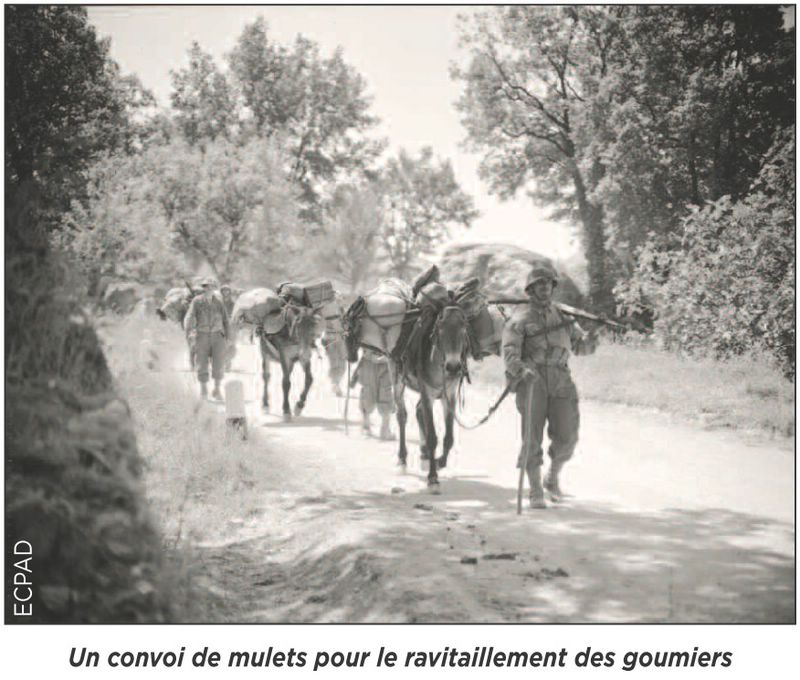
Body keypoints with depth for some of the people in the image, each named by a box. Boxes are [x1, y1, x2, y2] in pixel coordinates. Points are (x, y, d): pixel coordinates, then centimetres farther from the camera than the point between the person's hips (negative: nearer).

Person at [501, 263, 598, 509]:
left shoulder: (562, 316, 17)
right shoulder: (520, 320, 2)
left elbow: (580, 346, 22)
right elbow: (510, 352, -10)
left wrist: (590, 340, -3)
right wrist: (521, 370, -31)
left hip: (560, 382, 4)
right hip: (532, 381, -4)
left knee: (566, 436, -1)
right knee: (532, 436, -6)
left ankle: (553, 478, 26)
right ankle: (536, 493, 1)